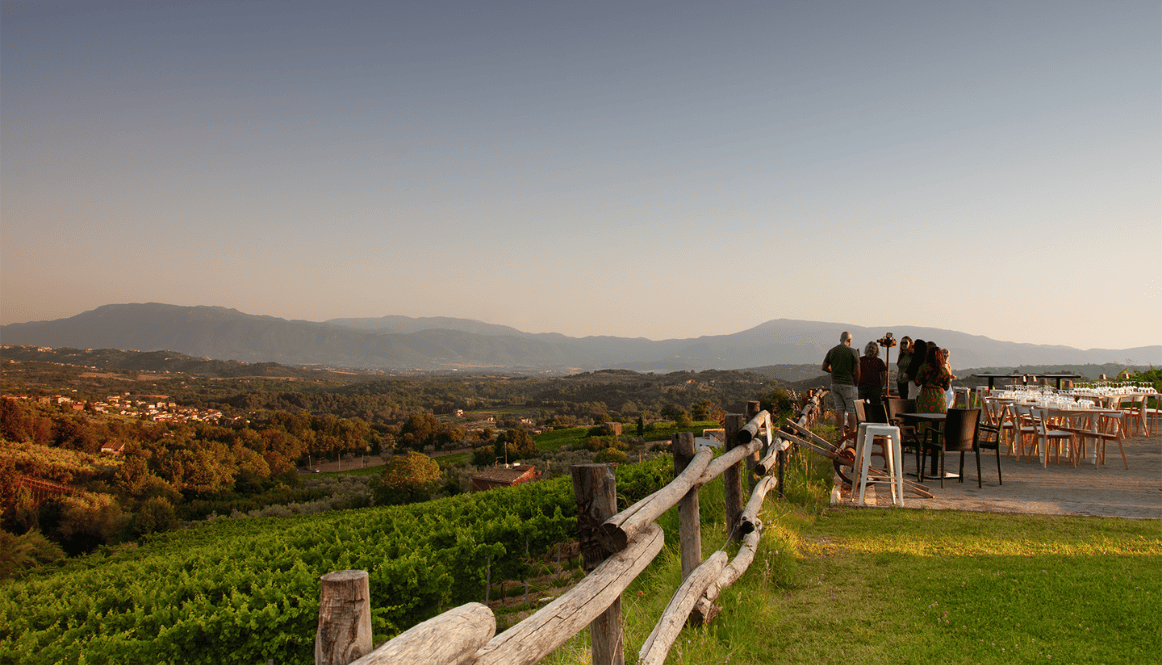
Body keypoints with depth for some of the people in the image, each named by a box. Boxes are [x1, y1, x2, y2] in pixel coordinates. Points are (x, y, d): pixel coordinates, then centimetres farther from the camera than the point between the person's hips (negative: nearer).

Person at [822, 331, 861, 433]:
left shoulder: (832, 351, 6)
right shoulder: (852, 351, -7)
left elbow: (824, 367, 10)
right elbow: (857, 370, -9)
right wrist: (856, 383, 4)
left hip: (835, 383, 4)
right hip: (848, 383, -4)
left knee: (839, 408, 8)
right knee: (851, 410, 2)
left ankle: (841, 433, 8)